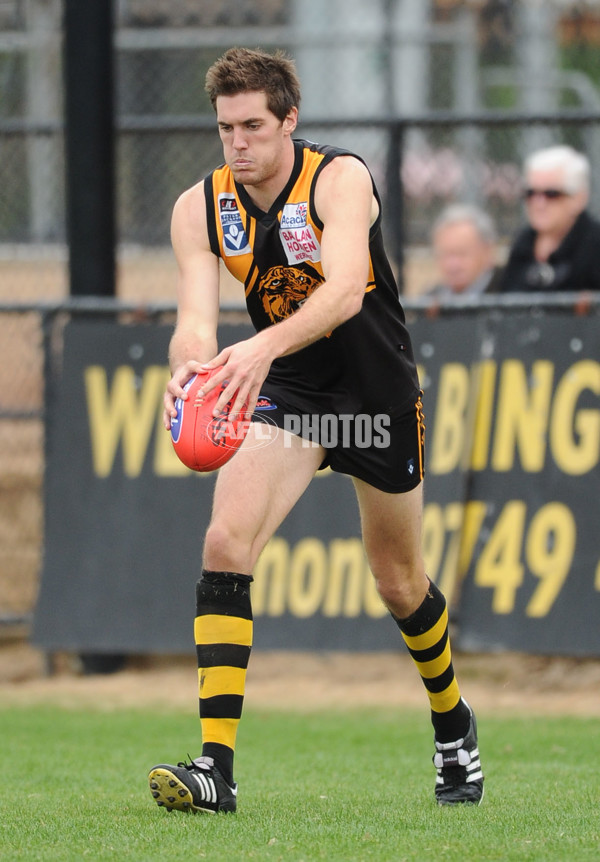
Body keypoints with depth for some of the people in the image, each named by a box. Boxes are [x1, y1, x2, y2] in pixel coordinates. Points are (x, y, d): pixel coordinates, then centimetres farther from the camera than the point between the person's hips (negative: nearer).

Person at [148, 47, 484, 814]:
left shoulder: (340, 178, -21)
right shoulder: (200, 208, -8)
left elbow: (346, 289, -37)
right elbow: (196, 318, -17)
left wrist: (264, 348, -54)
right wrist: (189, 367, -42)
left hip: (377, 384, -3)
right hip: (287, 391, 3)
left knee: (399, 582, 11)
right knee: (225, 542, -21)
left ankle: (453, 726, 42)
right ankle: (216, 765, -25)